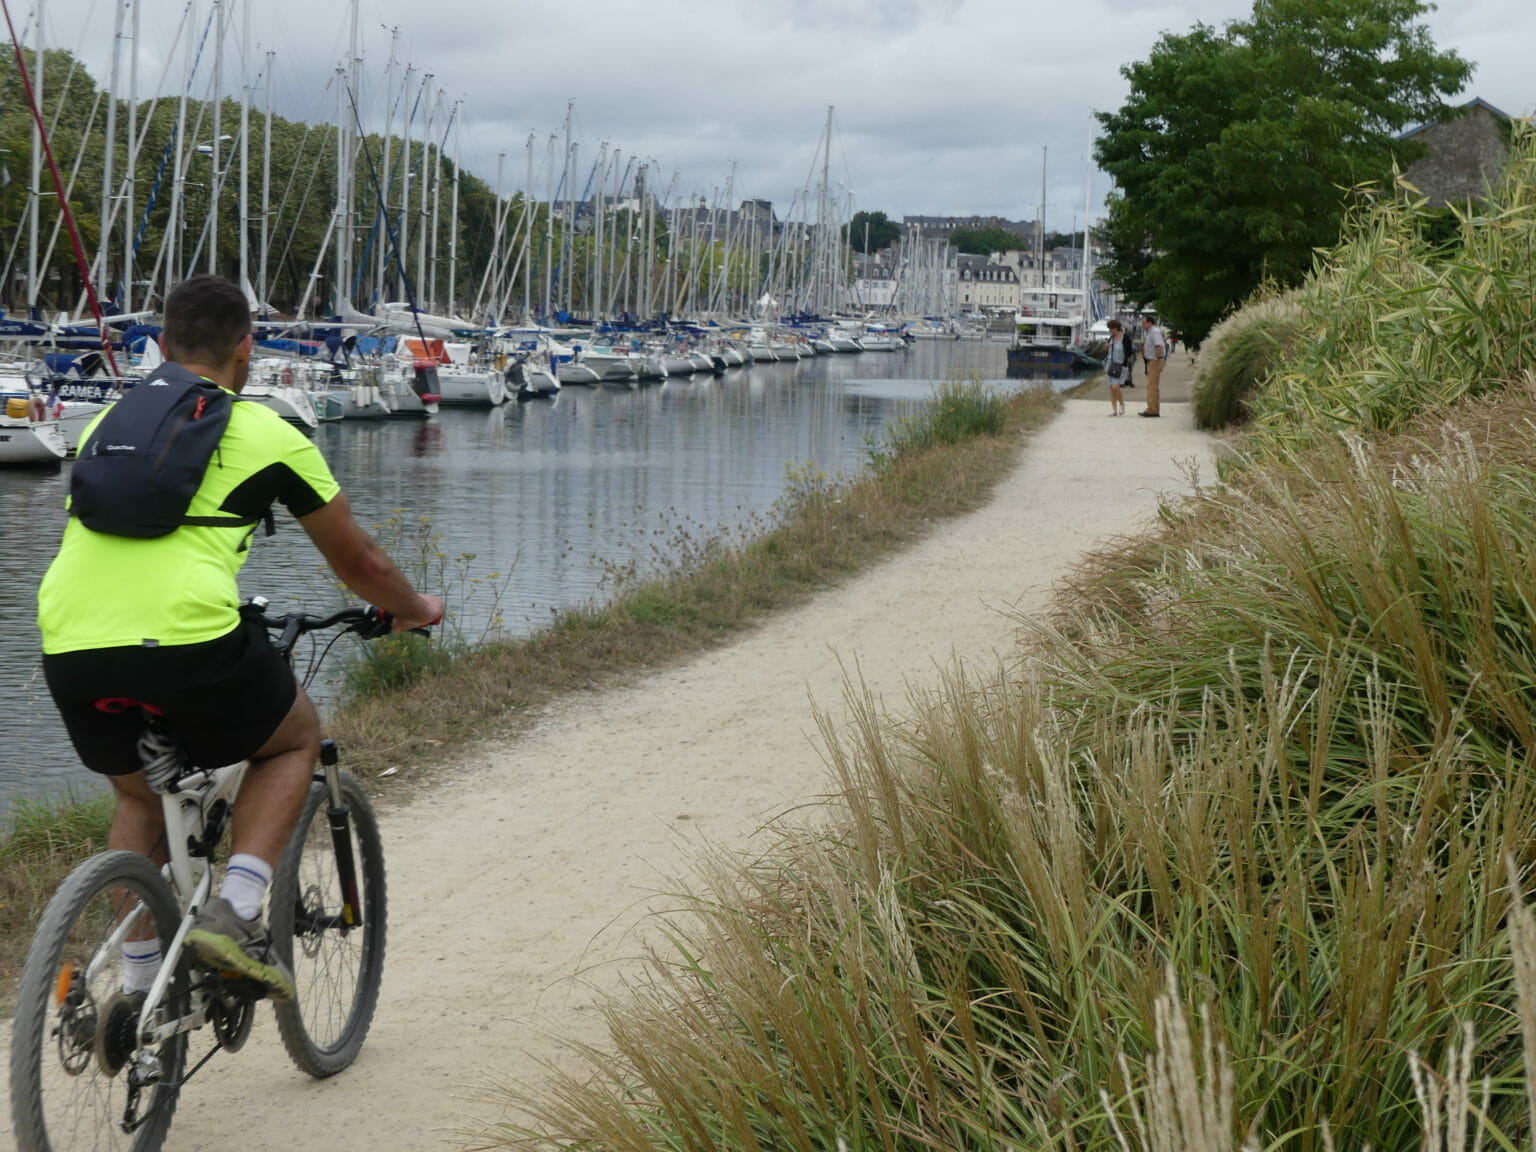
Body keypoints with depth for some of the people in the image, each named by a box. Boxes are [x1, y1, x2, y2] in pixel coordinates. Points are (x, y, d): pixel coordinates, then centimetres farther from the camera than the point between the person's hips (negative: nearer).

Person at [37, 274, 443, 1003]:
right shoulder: (266, 434, 10)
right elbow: (358, 564, 20)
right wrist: (415, 609, 41)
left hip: (69, 651, 5)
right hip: (188, 640, -5)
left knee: (139, 794, 32)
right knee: (296, 739, 25)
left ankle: (137, 984, 25)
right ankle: (234, 912, 6)